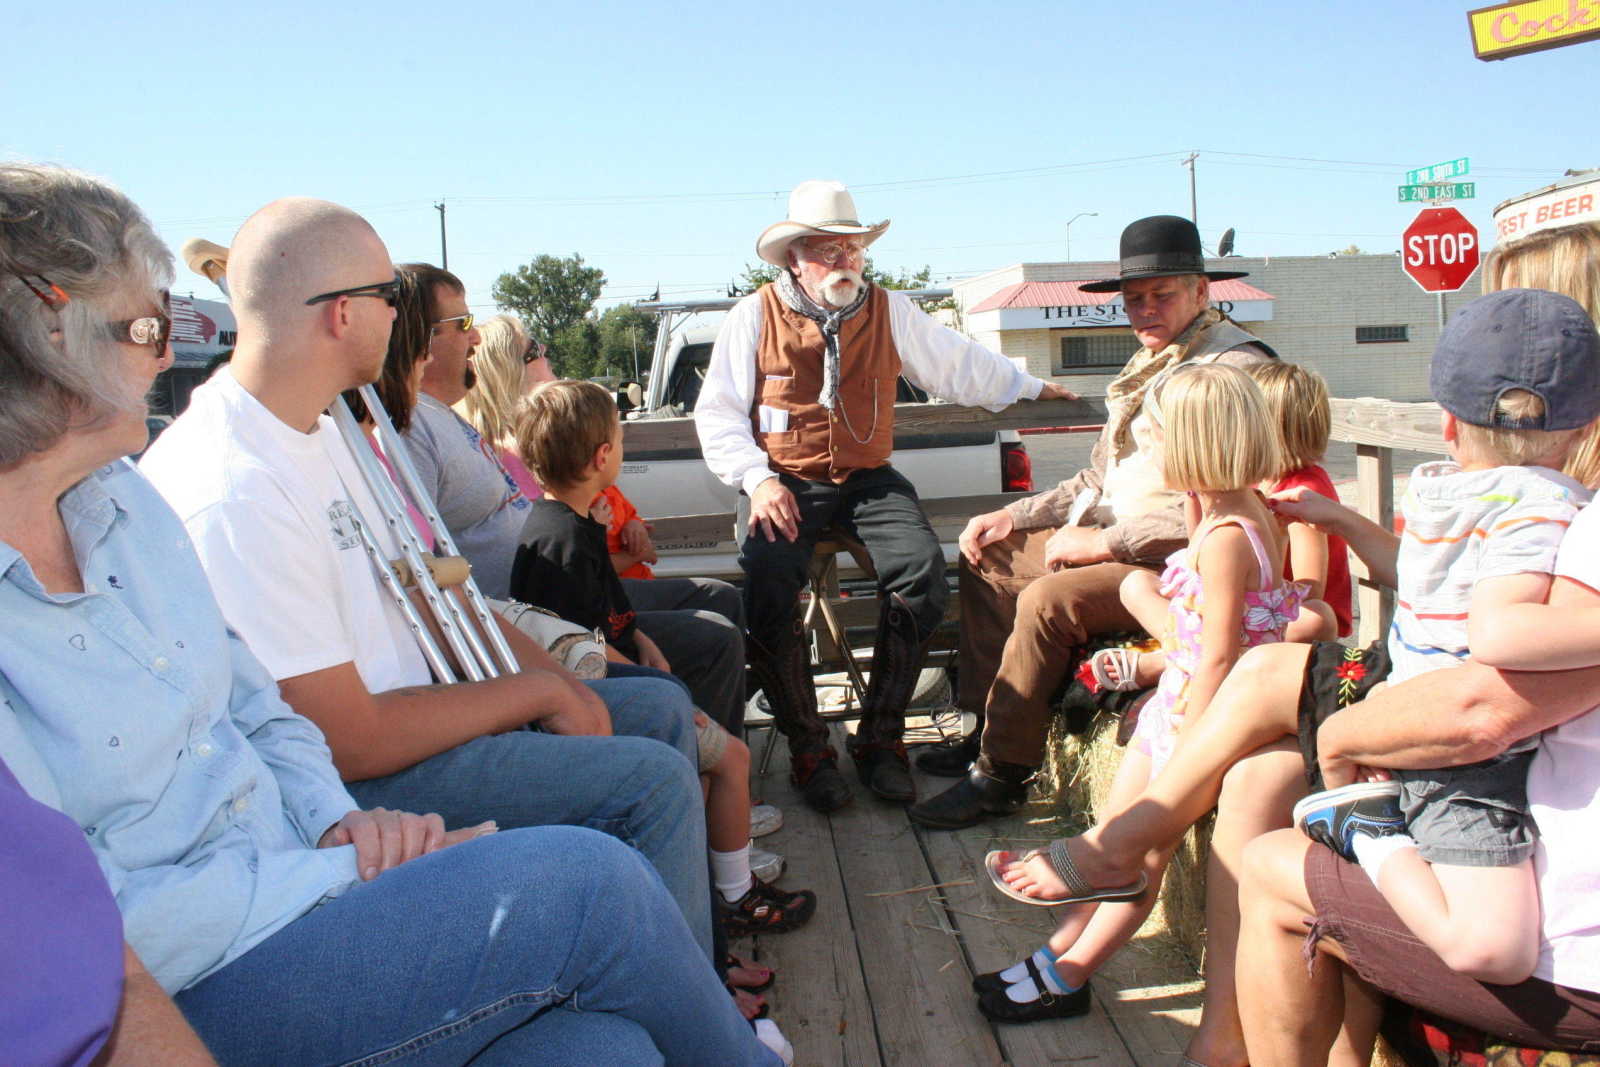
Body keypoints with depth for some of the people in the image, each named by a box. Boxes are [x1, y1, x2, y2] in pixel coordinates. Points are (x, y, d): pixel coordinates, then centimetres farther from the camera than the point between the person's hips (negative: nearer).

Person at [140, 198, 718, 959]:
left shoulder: (318, 432, 8)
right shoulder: (233, 491, -25)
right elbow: (350, 742, -25)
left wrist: (555, 678, 0)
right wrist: (539, 692, -14)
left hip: (398, 703, 10)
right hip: (353, 785, -10)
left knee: (661, 708, 12)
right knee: (652, 781, -21)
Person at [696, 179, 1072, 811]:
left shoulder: (890, 312, 11)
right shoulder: (755, 315, 3)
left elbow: (961, 366, 24)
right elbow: (717, 410, 2)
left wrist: (1029, 389, 30)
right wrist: (758, 480, -11)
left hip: (869, 480, 2)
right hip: (787, 484, -2)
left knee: (922, 569, -26)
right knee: (766, 588, -30)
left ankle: (880, 736, -11)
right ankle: (807, 748, -11)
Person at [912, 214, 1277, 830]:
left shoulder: (1234, 368, -14)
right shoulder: (1150, 365, 17)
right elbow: (1101, 477, 22)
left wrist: (1103, 541, -21)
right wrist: (1016, 516, 10)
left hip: (1174, 563, -10)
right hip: (1115, 540, 11)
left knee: (1048, 600, -30)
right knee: (987, 558, 9)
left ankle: (1001, 773, -16)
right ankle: (987, 728, 12)